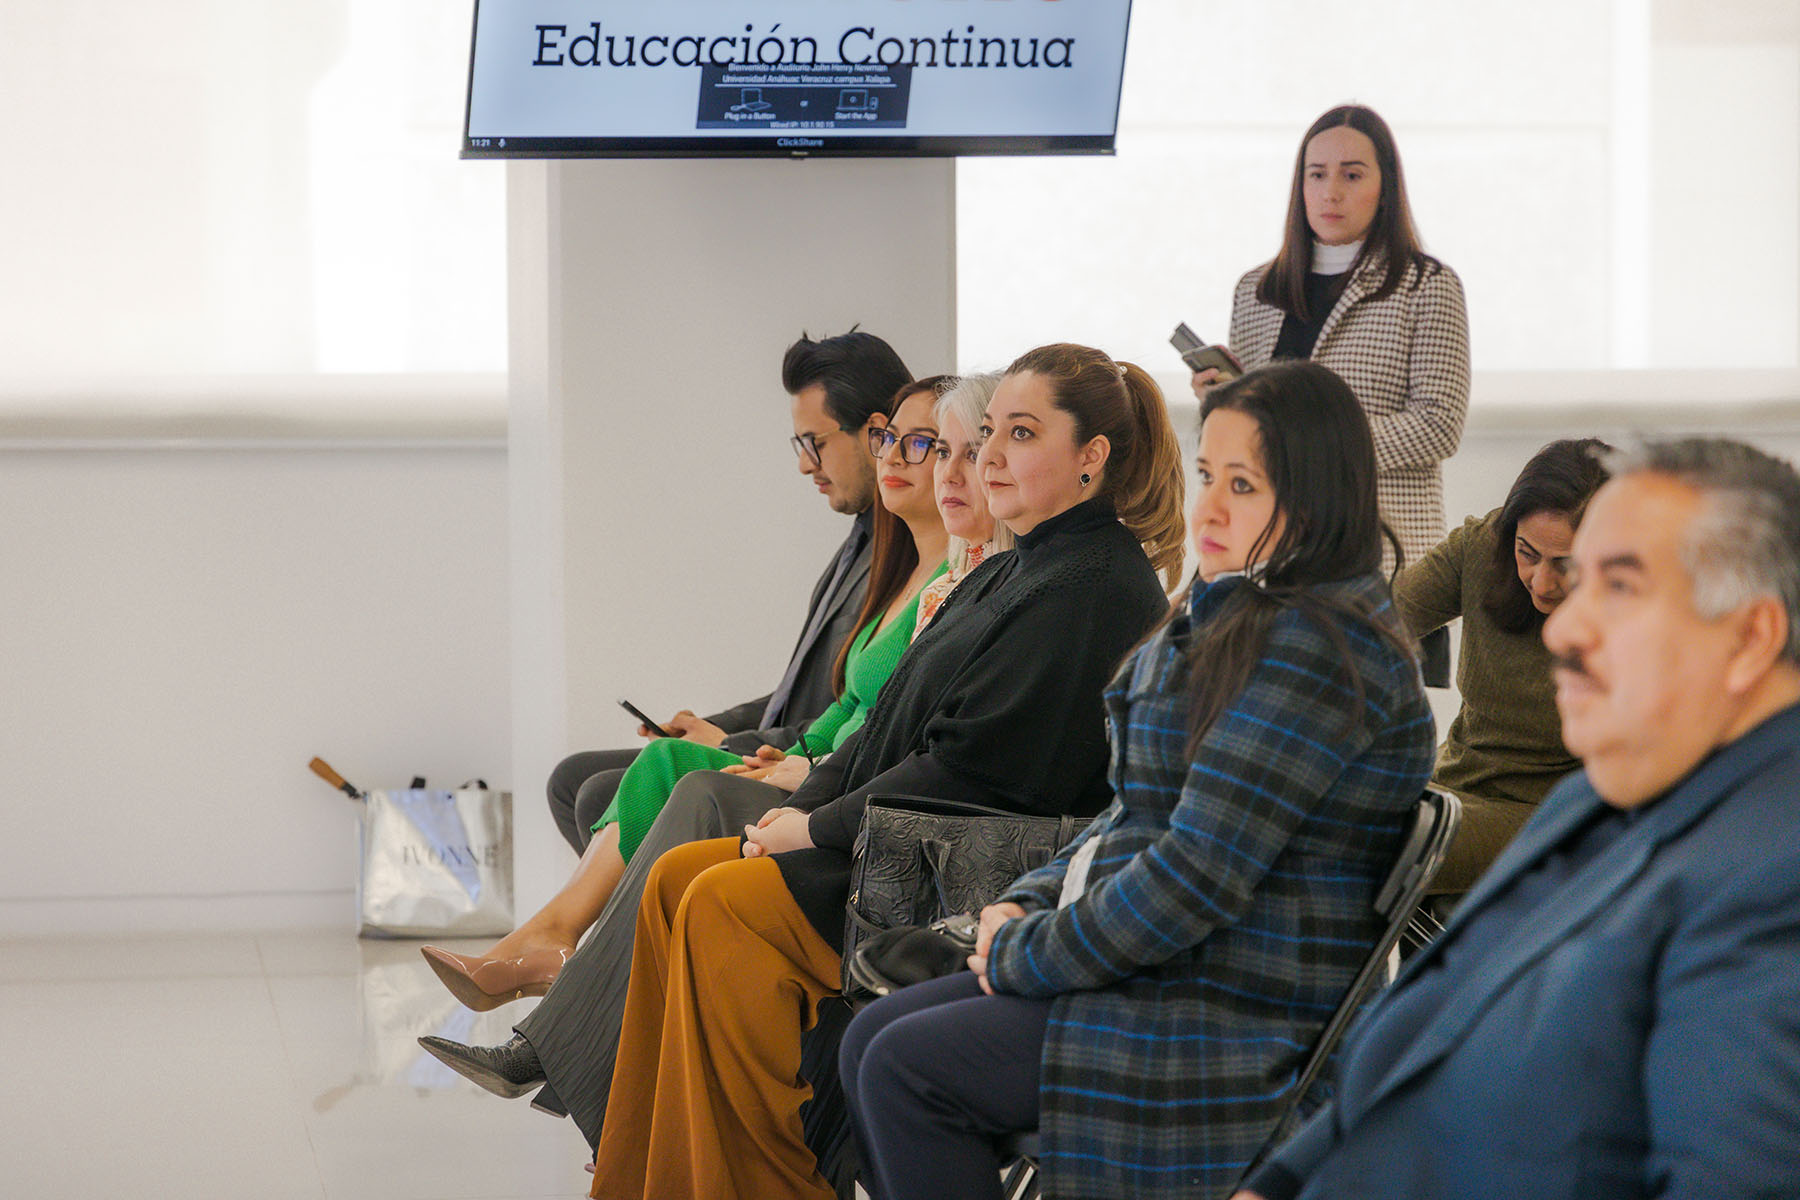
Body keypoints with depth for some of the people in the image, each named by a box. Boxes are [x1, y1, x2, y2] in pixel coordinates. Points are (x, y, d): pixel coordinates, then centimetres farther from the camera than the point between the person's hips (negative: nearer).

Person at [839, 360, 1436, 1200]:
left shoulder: (1319, 645, -20)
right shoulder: (1228, 614, 14)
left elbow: (1198, 874, -23)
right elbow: (1136, 815, 22)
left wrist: (1027, 955, -13)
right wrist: (1027, 907, 6)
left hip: (1237, 1020, -10)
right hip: (1157, 966, 10)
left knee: (906, 1067, -15)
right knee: (872, 1038, 5)